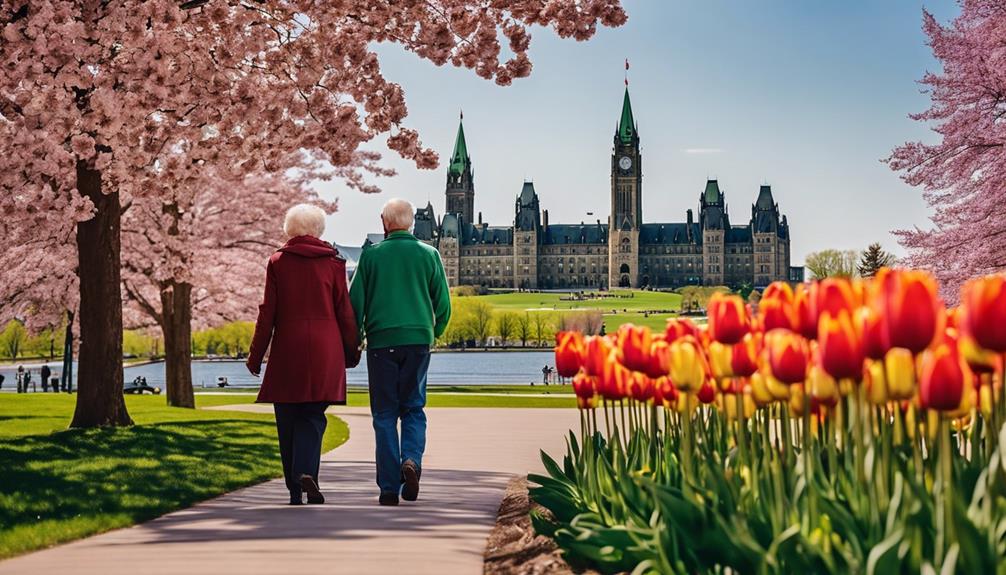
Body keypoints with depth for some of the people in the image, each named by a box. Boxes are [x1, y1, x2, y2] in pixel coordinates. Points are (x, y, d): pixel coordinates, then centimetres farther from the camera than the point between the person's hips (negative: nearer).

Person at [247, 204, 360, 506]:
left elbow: (268, 312, 0)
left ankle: (295, 490, 10)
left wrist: (255, 356, 7)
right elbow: (344, 311, 4)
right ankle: (306, 471, -18)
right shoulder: (333, 262, 3)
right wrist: (351, 351, 14)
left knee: (288, 419, 8)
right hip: (326, 349, 0)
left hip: (287, 348, 0)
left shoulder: (277, 262, 2)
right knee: (313, 415, 5)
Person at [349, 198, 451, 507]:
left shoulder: (371, 255, 0)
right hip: (418, 340, 1)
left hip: (381, 341, -1)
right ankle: (412, 460, -14)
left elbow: (355, 301, 1)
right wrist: (433, 333, 24)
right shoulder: (429, 254, 4)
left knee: (385, 413, 5)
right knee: (413, 408, 13)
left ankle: (389, 488, 2)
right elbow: (443, 304, 6)